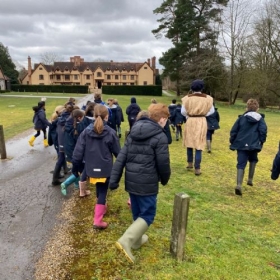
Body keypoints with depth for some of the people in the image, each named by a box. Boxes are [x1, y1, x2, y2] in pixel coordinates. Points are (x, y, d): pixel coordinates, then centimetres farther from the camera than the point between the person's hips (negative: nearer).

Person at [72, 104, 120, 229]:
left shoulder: (86, 131, -3)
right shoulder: (110, 132, -11)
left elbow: (78, 151, -3)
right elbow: (118, 152, -3)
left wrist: (75, 166, 6)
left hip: (91, 167, 4)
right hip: (105, 168, -4)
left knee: (99, 190, 25)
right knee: (102, 192, 5)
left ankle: (101, 207, 45)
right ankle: (98, 220, 2)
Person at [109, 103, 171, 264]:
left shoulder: (133, 133, 7)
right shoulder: (160, 137, -13)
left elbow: (121, 157, 3)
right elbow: (163, 164, -12)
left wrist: (114, 179, 4)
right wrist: (164, 179, 9)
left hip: (131, 181, 7)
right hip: (147, 184, -7)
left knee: (137, 213, 23)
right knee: (147, 215, 5)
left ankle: (137, 240, 38)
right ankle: (126, 241, -9)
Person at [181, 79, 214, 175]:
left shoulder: (187, 98, -6)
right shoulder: (207, 98, -4)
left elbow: (183, 111, -5)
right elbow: (212, 111, 2)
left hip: (190, 121, 0)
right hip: (202, 122, 0)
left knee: (189, 143, 18)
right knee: (199, 146, 2)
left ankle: (190, 164, 29)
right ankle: (197, 168, 1)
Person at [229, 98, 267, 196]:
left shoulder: (241, 117, 4)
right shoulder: (260, 118, 3)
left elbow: (233, 131, 2)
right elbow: (263, 131, -6)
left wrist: (232, 142, 11)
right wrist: (261, 142, 8)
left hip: (241, 145, 0)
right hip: (254, 145, 0)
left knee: (241, 164, -1)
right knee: (253, 160, 28)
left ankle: (239, 185, -17)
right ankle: (250, 180, 26)